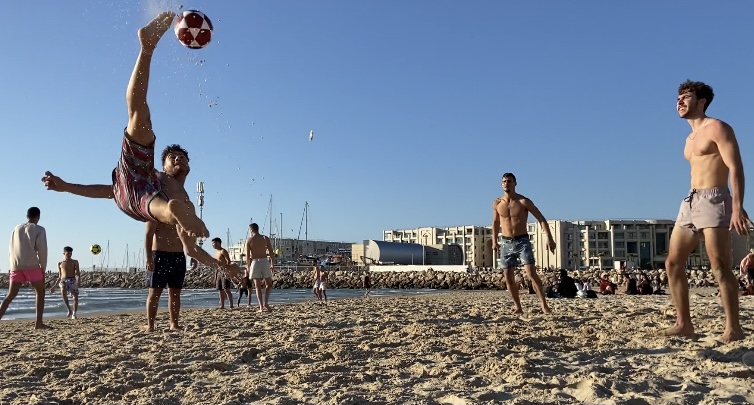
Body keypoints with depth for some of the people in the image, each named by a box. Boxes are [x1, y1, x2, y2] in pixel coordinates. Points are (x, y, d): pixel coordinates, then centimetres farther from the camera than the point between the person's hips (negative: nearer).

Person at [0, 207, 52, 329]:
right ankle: (39, 323, 2)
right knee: (40, 292, 9)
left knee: (10, 295, 8)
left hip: (16, 266, 4)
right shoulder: (39, 230, 2)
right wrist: (43, 269, 2)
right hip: (32, 265, -4)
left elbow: (11, 249, 17)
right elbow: (42, 250, -4)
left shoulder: (16, 229, 18)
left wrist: (13, 267, 20)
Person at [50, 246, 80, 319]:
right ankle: (69, 310, -21)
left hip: (72, 280, 0)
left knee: (75, 296, -15)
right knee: (63, 292, -32)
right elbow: (59, 277, 24)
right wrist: (54, 287, 19)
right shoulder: (60, 263, 20)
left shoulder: (75, 262, 14)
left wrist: (78, 278, -17)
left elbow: (77, 273, 3)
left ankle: (74, 314, 0)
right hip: (63, 281, 0)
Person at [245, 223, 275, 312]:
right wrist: (272, 264, 7)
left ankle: (261, 307, 0)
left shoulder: (249, 240, 1)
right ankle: (266, 303, 1)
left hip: (255, 262, -1)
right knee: (269, 284, 15)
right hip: (265, 261, 1)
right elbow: (271, 252, 1)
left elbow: (247, 255, -3)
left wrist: (248, 266, 6)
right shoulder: (265, 238, 4)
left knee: (258, 286, 5)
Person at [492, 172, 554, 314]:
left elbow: (541, 219, -7)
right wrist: (494, 241, 14)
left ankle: (544, 306, -9)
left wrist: (549, 239, -15)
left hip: (522, 241, -4)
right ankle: (517, 307, 16)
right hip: (506, 243, 4)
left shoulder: (524, 201, -8)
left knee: (532, 274, -14)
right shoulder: (497, 203, 3)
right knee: (508, 277, 4)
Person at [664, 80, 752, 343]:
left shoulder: (717, 128, -3)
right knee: (673, 263, 3)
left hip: (713, 200, -9)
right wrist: (693, 203, 19)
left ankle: (733, 328, -3)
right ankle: (684, 323, 8)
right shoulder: (690, 139, 23)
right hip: (690, 202, 9)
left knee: (720, 267, -10)